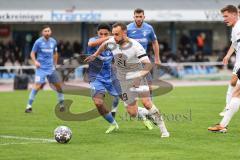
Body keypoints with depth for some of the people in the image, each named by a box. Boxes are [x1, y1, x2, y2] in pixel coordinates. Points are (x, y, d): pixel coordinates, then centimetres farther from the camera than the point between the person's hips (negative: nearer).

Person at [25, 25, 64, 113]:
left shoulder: (53, 42, 7)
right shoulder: (38, 42, -5)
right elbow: (32, 53, 0)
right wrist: (35, 61, -16)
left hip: (51, 68, 5)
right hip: (41, 68, -4)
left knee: (58, 85, 5)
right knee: (37, 85, -18)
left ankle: (61, 104, 24)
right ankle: (29, 106, -13)